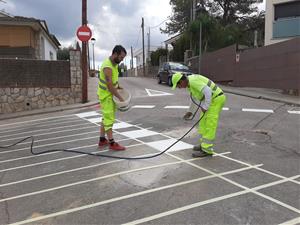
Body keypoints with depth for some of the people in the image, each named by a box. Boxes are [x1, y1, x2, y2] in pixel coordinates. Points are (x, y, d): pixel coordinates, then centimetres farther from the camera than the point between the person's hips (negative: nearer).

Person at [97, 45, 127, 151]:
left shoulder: (114, 63, 4)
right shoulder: (108, 67, -27)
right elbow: (110, 86, -25)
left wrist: (118, 86, 6)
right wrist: (119, 97, -18)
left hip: (110, 94, 10)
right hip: (106, 95, -10)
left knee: (106, 117, 15)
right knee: (109, 118, -5)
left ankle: (102, 140, 25)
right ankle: (112, 143, 2)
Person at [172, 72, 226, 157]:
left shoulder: (193, 81, -21)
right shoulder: (190, 82, 11)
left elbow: (208, 91, -31)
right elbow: (194, 97, 26)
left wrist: (205, 107, -23)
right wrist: (190, 111, 31)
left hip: (217, 99, -10)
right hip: (212, 99, 10)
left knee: (209, 125, -10)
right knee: (203, 123, 13)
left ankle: (206, 149, -6)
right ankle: (204, 144, 22)